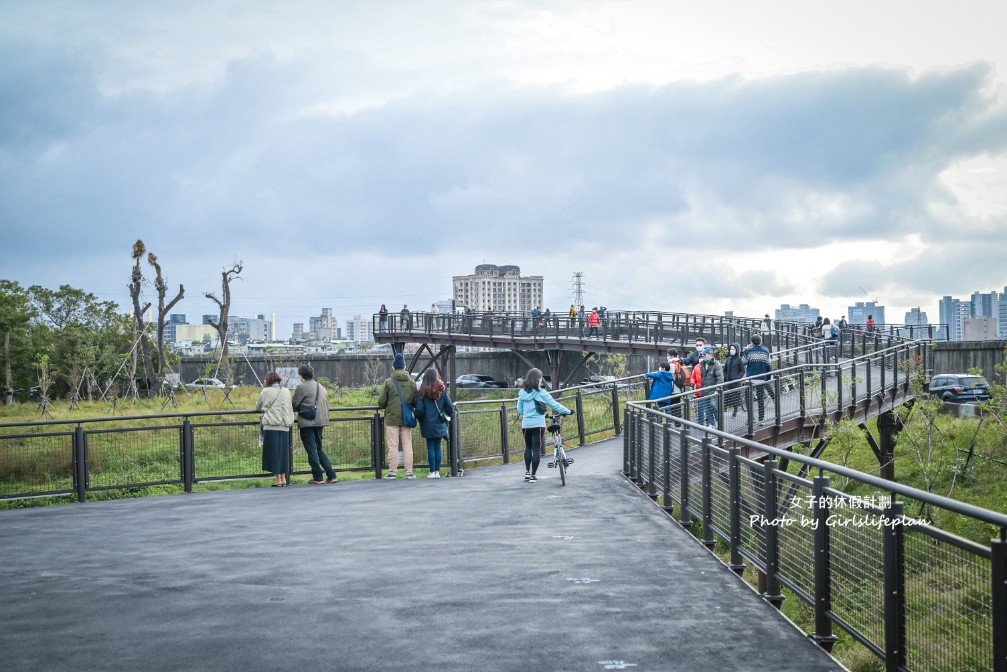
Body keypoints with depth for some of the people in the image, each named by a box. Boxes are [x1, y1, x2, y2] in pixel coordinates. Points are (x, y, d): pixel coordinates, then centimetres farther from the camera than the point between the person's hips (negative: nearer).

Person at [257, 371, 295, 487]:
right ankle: (283, 479, 13)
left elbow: (258, 407, 11)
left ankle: (278, 479, -2)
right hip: (284, 426, 4)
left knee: (274, 452, 0)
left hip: (271, 426, -4)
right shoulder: (286, 391, 9)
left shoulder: (266, 392, -1)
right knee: (283, 451, 11)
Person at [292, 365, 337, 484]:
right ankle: (331, 476, 11)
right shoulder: (322, 387, 14)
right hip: (320, 422, 7)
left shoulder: (302, 387, -9)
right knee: (319, 450, 16)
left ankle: (318, 478, 2)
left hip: (307, 423, -7)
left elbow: (294, 405, -5)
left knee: (312, 451, 0)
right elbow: (326, 405, 17)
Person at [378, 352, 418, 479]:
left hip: (392, 418, -2)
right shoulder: (411, 383, 1)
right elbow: (416, 401, 4)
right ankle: (409, 472, 6)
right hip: (407, 419, 2)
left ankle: (392, 472, 3)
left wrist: (384, 407, 17)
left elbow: (381, 401, -5)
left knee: (393, 447, 2)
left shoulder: (389, 382, -7)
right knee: (407, 446, 6)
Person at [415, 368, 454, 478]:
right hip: (440, 424, 3)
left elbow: (419, 409, -9)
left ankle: (432, 472, 3)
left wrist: (419, 419, 10)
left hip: (428, 424, -2)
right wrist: (448, 416, 16)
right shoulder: (441, 390, 1)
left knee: (430, 447, 2)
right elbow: (449, 406, -2)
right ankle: (437, 471, 9)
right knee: (438, 447, 9)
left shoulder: (423, 391, -7)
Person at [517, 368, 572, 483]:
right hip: (538, 424, -4)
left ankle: (527, 471, 19)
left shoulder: (522, 393, 3)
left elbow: (519, 410, 11)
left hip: (526, 424, 4)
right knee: (537, 449, 2)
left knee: (528, 447, 22)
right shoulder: (541, 393, -11)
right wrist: (568, 411, 6)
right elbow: (555, 405, -5)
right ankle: (533, 475, 3)